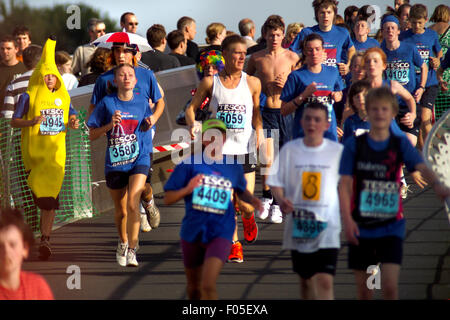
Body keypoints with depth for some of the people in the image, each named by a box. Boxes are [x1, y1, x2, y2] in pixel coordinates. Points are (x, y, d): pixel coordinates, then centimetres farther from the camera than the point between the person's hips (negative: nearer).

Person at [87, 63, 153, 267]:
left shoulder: (142, 102, 3)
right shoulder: (107, 103, -1)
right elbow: (92, 135, 0)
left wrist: (148, 125, -4)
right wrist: (110, 125, -16)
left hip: (139, 160, -1)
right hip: (115, 163, 1)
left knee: (133, 203, -21)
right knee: (120, 210, 13)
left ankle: (131, 251, -17)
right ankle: (123, 242, 42)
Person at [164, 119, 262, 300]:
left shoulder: (234, 167, 4)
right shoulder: (190, 164, -3)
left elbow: (241, 191, 25)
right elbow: (168, 198, -3)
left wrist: (253, 201, 3)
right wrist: (187, 190, -22)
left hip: (220, 234, -1)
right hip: (193, 232, 1)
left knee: (208, 286, -20)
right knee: (194, 289, 17)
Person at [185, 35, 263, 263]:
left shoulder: (252, 83, 2)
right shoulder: (210, 82, 0)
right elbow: (191, 108, 6)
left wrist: (259, 132, 1)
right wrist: (193, 125, -12)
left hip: (245, 150, 0)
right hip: (219, 148, 0)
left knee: (245, 205, -2)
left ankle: (248, 218, 35)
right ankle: (234, 244, 14)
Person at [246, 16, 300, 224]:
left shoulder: (292, 58, 2)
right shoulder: (257, 58, 3)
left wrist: (286, 86, -11)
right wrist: (264, 86, 1)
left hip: (285, 112, 1)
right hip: (264, 111, -1)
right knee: (268, 159, -13)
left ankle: (276, 205, 16)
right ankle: (266, 197, 10)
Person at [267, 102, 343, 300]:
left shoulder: (337, 151, -1)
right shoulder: (290, 150, 2)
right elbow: (276, 182, 4)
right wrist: (281, 200, -15)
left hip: (327, 226, -3)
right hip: (298, 226, 3)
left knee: (325, 282, -15)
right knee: (305, 280, 17)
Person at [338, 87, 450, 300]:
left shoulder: (401, 144, 3)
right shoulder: (354, 145, 1)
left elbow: (421, 167, -14)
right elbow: (345, 184, -2)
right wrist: (347, 219, -16)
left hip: (391, 226, 0)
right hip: (361, 226, 0)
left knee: (390, 286, -13)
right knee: (364, 292, 6)